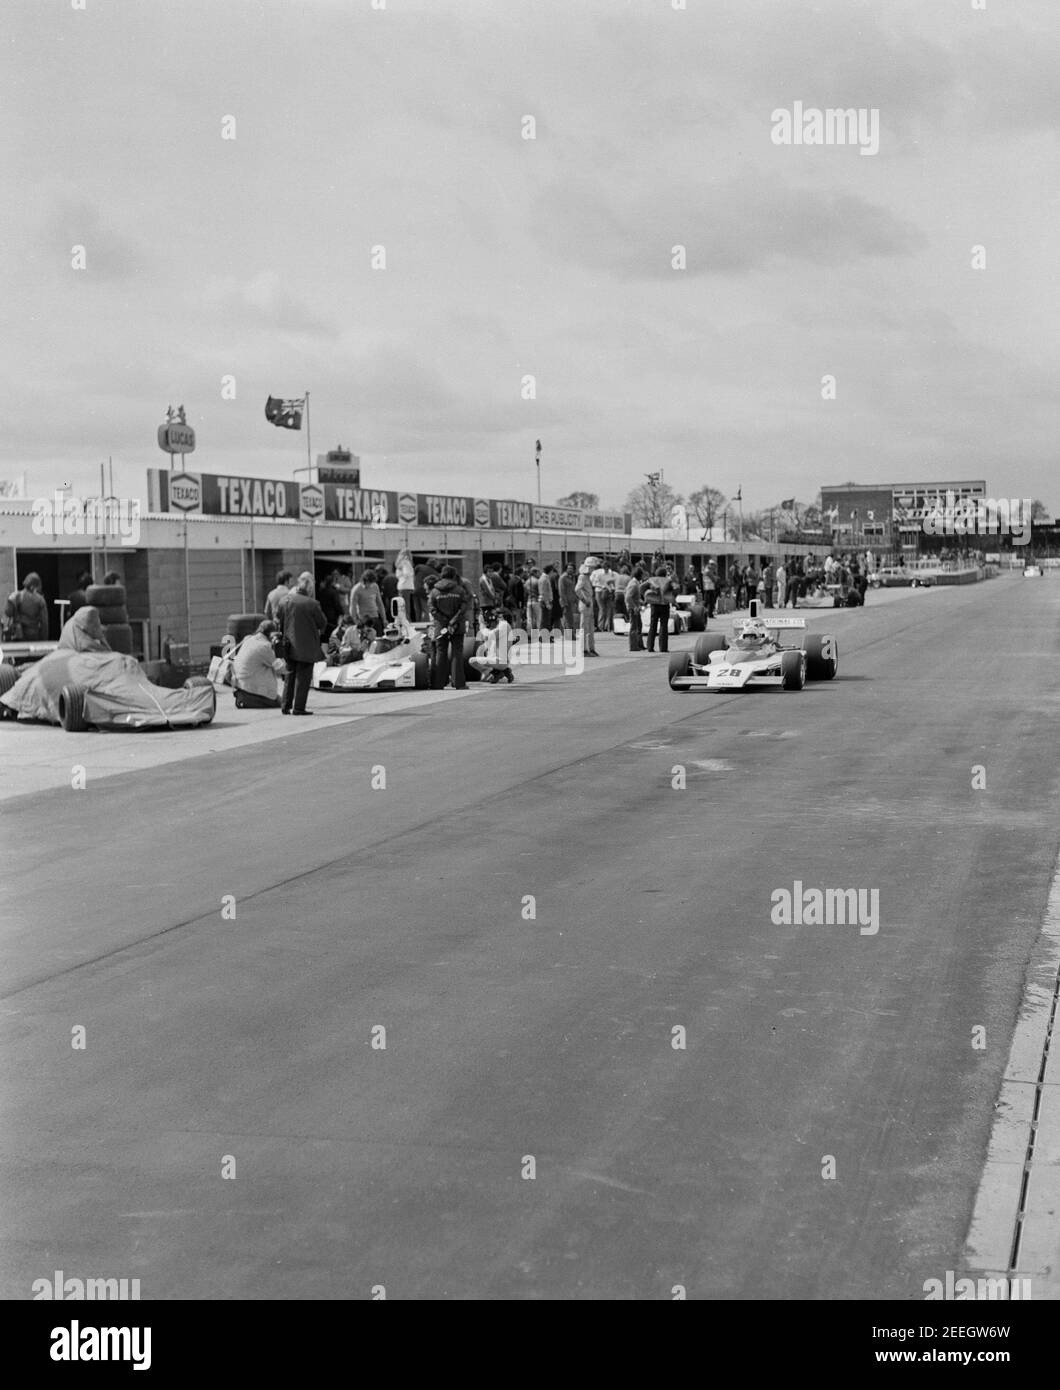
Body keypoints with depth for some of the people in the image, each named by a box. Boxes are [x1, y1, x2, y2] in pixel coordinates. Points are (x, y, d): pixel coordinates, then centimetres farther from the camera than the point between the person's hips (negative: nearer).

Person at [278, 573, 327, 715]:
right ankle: (298, 707, 3)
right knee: (303, 677, 4)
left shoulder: (285, 601, -2)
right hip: (306, 646, -5)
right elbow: (322, 623, -6)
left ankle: (286, 706, 16)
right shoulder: (312, 604, -17)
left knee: (290, 675, 16)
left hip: (290, 645, 5)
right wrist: (319, 631, 15)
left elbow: (280, 623, 7)